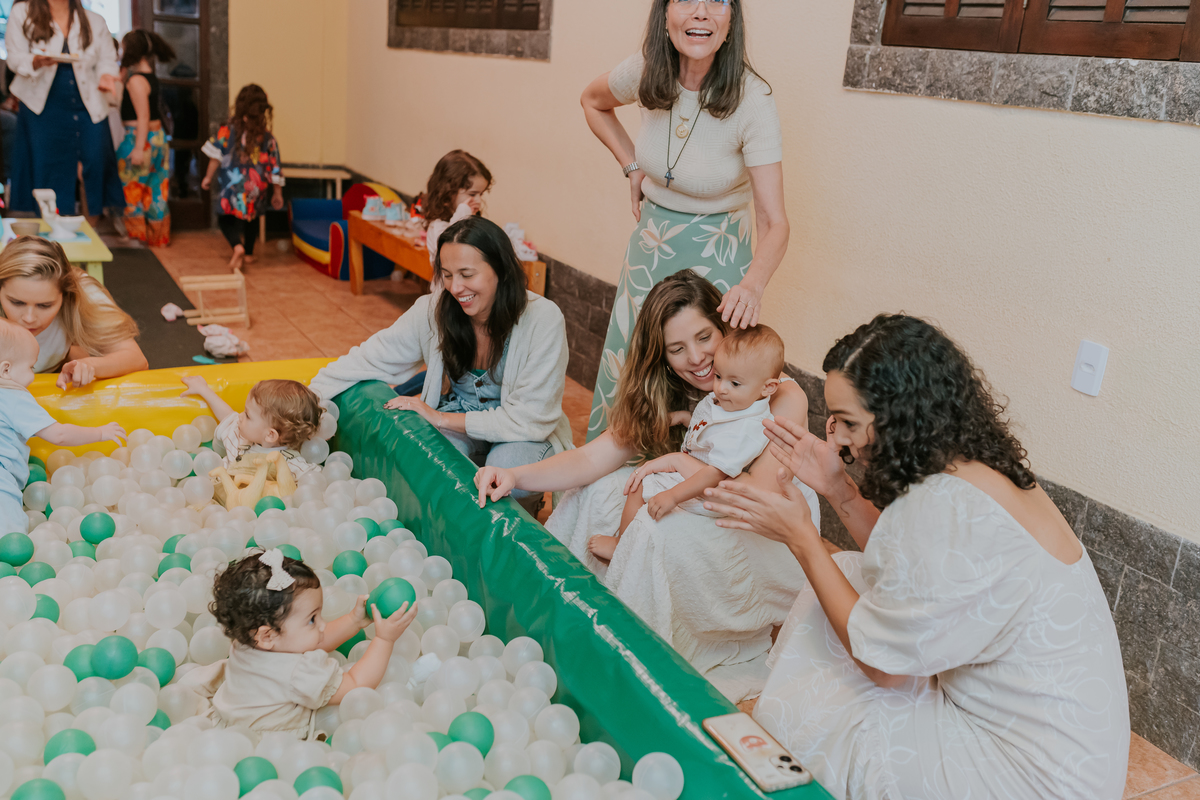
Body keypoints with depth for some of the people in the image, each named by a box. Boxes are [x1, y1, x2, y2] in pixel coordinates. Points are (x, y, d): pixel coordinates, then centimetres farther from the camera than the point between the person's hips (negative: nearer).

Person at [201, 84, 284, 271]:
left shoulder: (229, 129, -7)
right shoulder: (267, 137, -1)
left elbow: (216, 154, -7)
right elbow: (275, 168, 3)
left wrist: (208, 177, 4)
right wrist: (277, 193, 13)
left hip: (232, 187, -3)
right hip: (256, 189, 3)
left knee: (225, 218, 10)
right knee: (251, 217, 26)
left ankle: (237, 245, -16)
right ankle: (249, 253, 35)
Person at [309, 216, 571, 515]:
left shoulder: (543, 320, -24)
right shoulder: (433, 311, -13)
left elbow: (530, 419, -24)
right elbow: (367, 360, -5)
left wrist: (440, 417, -22)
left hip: (525, 435, -2)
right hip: (461, 427, 2)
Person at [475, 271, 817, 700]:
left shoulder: (782, 398, -17)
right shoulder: (663, 398, 0)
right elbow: (592, 458, -10)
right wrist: (516, 476, -24)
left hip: (769, 544, -6)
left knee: (661, 525, -32)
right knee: (601, 491, -14)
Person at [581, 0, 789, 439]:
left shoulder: (753, 100, -23)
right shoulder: (644, 72, -12)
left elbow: (774, 222, -26)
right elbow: (593, 102, 13)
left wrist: (752, 284, -45)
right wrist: (632, 167, 3)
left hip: (715, 260, -4)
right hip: (649, 249, 4)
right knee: (624, 371, 16)